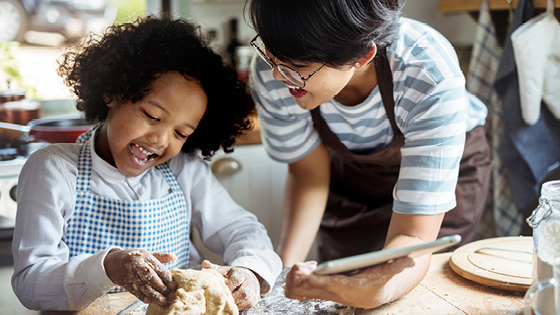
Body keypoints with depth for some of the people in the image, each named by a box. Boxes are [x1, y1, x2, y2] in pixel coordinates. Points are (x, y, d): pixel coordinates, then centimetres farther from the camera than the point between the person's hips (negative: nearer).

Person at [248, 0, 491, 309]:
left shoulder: (432, 80, -40)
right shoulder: (271, 73, -31)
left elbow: (413, 236, -39)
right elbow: (309, 171, -15)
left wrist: (377, 290, -61)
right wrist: (284, 266, -31)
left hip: (447, 167, -1)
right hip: (348, 169, 2)